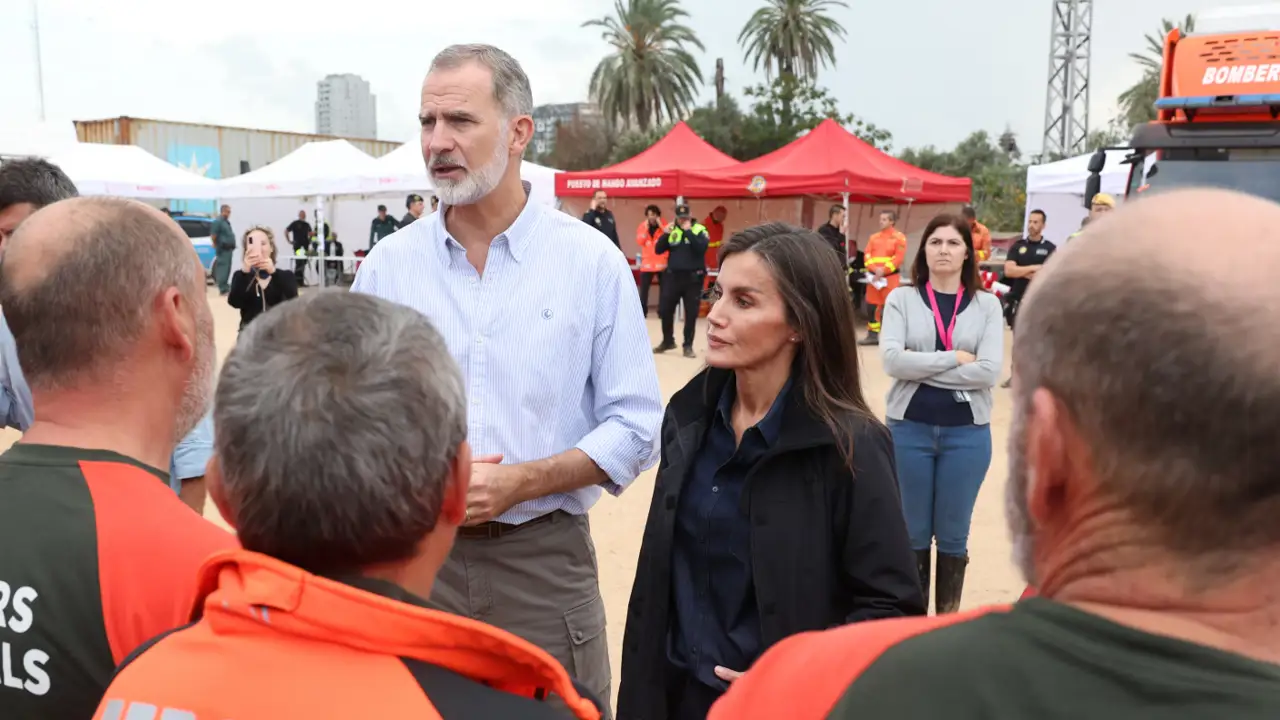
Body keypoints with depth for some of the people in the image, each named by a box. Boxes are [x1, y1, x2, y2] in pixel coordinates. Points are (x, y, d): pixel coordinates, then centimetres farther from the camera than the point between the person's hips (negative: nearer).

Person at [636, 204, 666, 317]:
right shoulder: (642, 226, 7)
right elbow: (639, 242, -5)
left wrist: (661, 226, -17)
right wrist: (646, 228, -11)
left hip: (662, 263, -1)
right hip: (647, 263, 1)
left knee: (663, 289, 2)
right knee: (643, 289, -2)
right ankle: (642, 312, 3)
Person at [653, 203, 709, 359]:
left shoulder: (699, 230, -2)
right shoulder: (671, 230, 7)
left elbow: (701, 248, -19)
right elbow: (658, 250, 3)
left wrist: (688, 231, -18)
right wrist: (665, 234, -11)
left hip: (692, 278, -3)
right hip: (673, 276, 3)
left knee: (691, 313, 2)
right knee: (665, 310, 6)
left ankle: (688, 346, 13)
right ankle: (668, 341, 25)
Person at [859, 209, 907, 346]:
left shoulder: (899, 237, -2)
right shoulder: (874, 237, 13)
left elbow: (899, 258, -11)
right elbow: (867, 256, 6)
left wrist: (883, 270, -17)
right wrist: (874, 269, -13)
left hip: (890, 277, -5)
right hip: (874, 276, 5)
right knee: (871, 306, 6)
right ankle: (873, 335, 15)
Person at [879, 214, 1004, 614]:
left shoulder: (986, 304, 1)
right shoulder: (902, 299, 0)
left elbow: (990, 371, -12)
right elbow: (892, 361, -14)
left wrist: (921, 367, -13)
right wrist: (955, 359, -14)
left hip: (967, 432, 0)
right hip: (909, 429, 0)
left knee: (953, 535, 12)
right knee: (913, 533, 11)